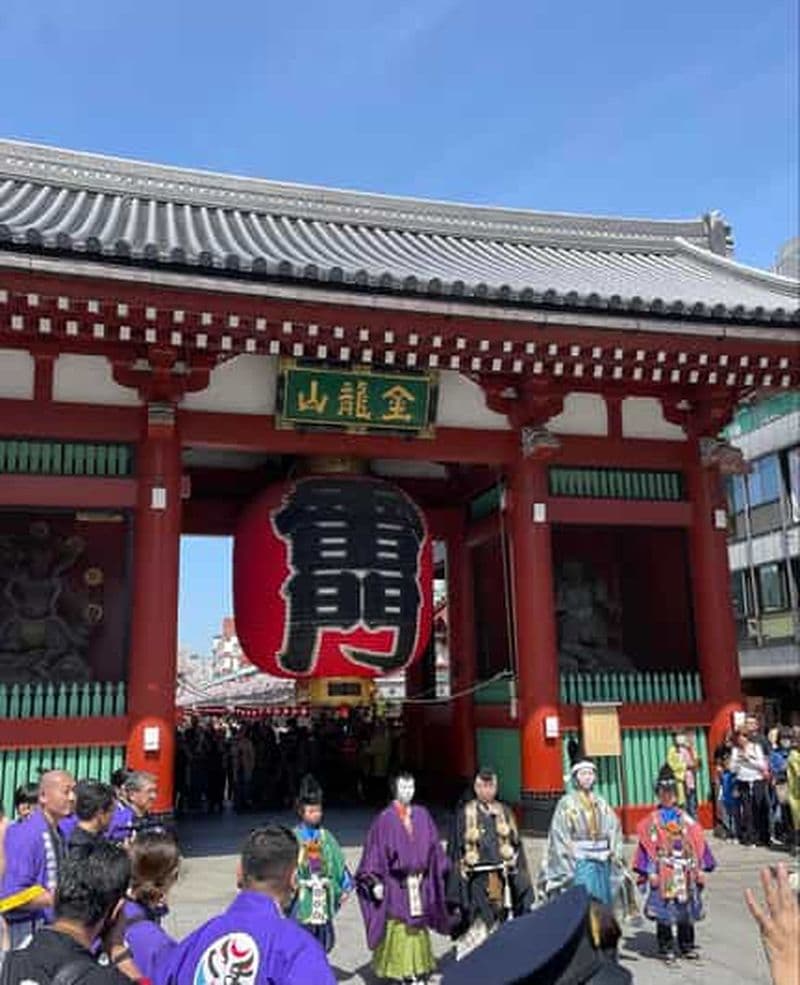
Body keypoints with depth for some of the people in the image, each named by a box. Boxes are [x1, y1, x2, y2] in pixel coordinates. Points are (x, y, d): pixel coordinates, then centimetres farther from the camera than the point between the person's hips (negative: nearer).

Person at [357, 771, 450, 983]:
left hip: (419, 883, 4)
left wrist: (441, 873, 9)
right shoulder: (385, 819, -7)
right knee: (397, 929, 0)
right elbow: (375, 852, -7)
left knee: (418, 928, 11)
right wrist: (375, 882, -12)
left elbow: (433, 848, 10)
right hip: (395, 884, -4)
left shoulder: (422, 815, 5)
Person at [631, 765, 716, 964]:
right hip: (663, 871, -3)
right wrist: (650, 872, -11)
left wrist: (699, 868, 4)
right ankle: (666, 948, 10)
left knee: (686, 908, 9)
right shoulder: (652, 821, -2)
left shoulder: (686, 819, 8)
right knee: (664, 909, -1)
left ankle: (687, 946, 22)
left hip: (685, 871, 3)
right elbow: (648, 846, -5)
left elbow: (697, 844, 9)